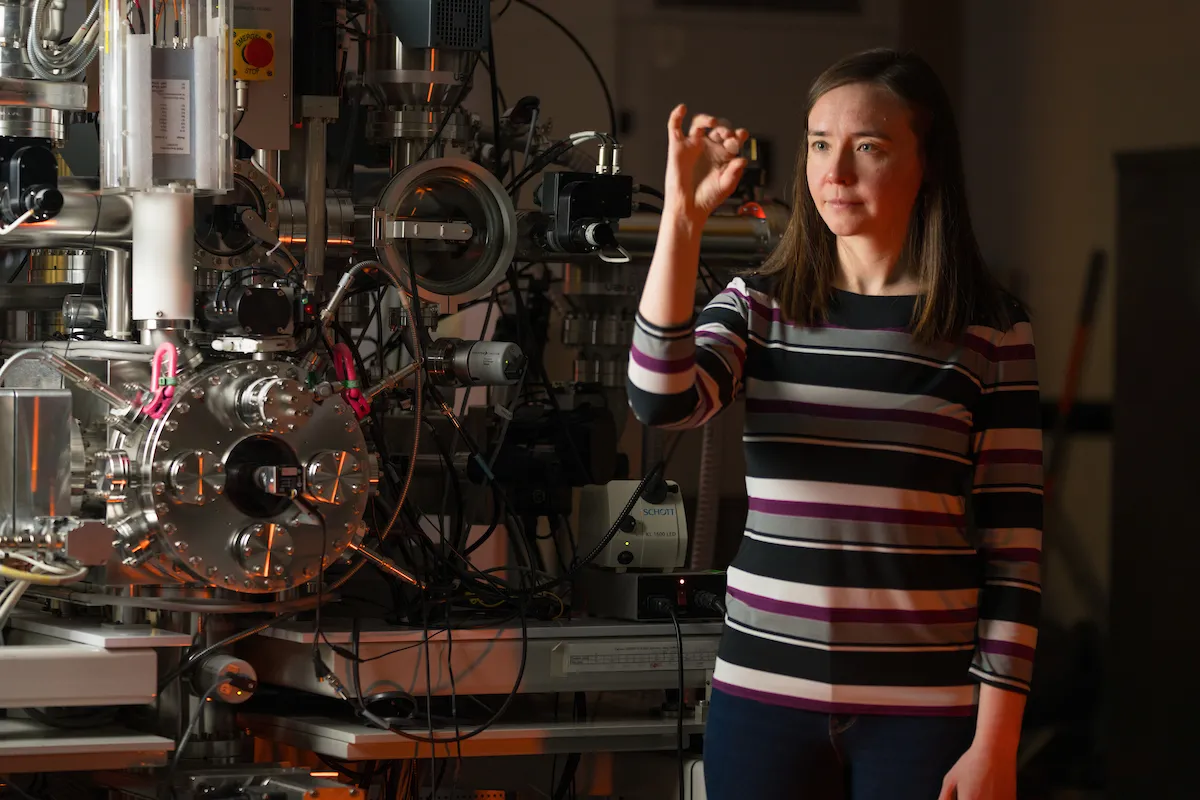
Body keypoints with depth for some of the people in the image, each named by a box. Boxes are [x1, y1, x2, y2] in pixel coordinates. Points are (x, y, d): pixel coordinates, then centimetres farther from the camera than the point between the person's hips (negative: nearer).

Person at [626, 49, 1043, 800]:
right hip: (765, 694, 2)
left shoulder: (992, 331, -1)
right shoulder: (758, 306, 6)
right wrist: (683, 217, -18)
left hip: (924, 708, -2)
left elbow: (1013, 549, -2)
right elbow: (661, 400, -13)